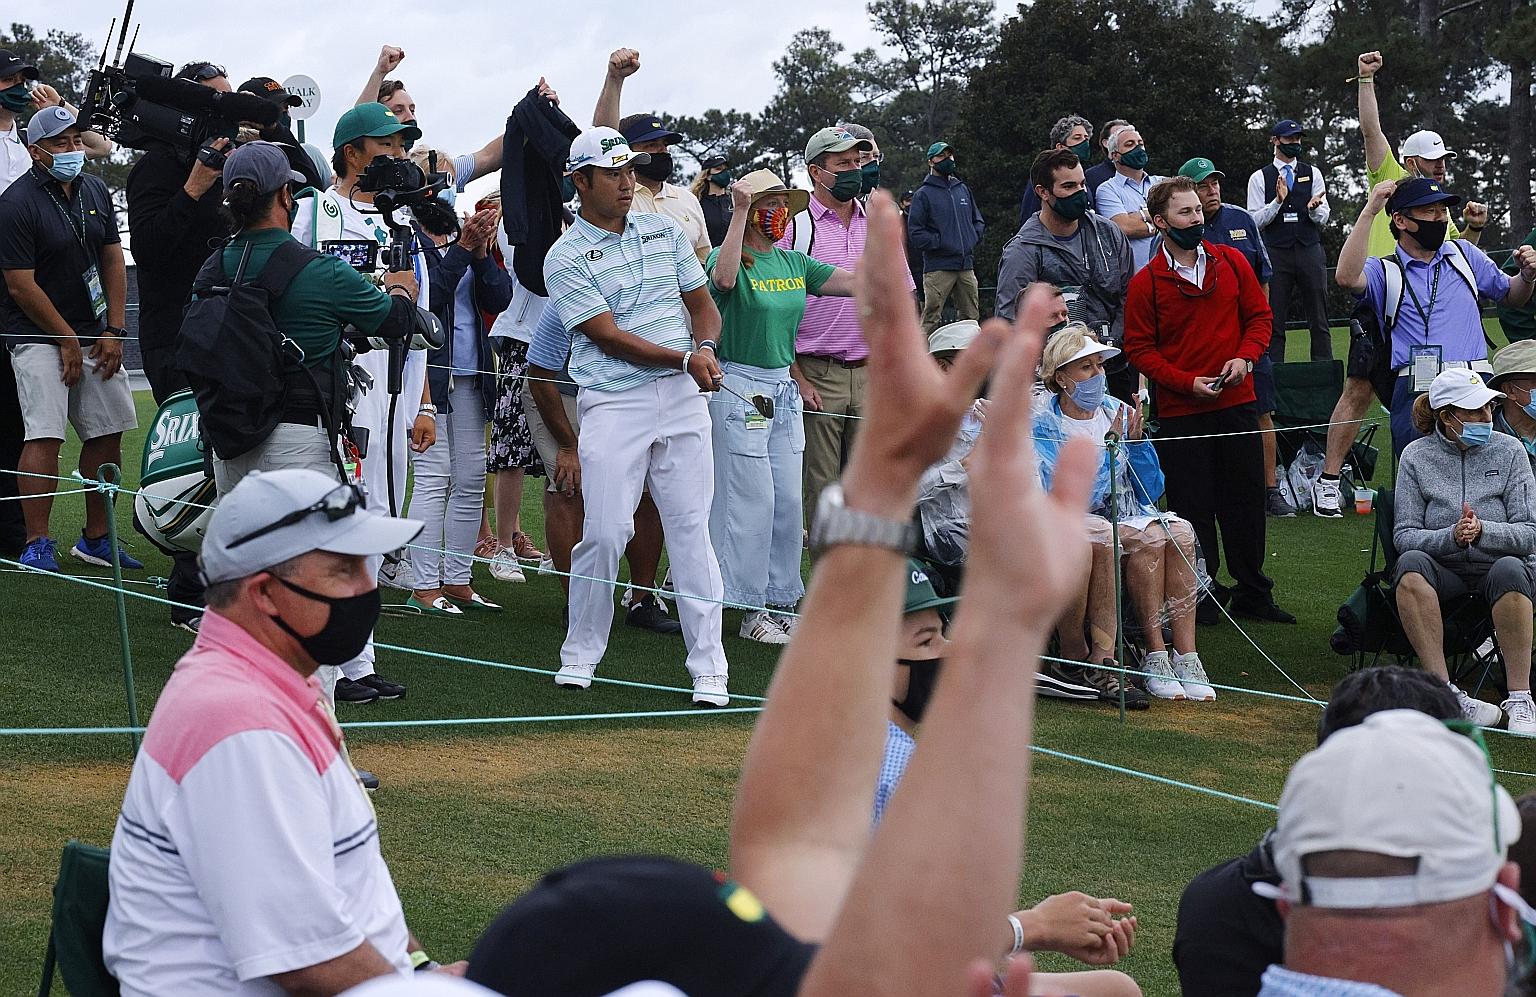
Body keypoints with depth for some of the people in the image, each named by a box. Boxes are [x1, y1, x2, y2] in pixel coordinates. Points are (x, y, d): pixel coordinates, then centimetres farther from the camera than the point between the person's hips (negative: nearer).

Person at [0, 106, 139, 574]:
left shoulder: (95, 191, 9)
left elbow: (112, 260, 11)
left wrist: (114, 331, 2)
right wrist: (67, 341, -10)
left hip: (94, 335, 7)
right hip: (39, 336, -7)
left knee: (108, 433, 6)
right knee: (45, 435, -15)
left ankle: (96, 540, 16)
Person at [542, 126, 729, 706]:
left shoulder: (663, 231, 15)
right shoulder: (566, 258, -1)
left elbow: (702, 302, 18)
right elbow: (608, 336, -9)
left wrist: (706, 346, -4)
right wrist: (684, 358, -16)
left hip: (683, 398, 4)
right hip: (614, 403, -3)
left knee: (691, 528, 0)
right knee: (605, 532, -9)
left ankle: (709, 669, 1)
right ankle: (581, 654, 10)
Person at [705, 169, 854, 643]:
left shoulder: (794, 263, 11)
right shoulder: (732, 258, -8)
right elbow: (724, 278, -33)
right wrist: (740, 211, -32)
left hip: (783, 389, 7)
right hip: (738, 387, -7)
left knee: (788, 502, 8)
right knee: (751, 501, -5)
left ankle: (782, 602, 18)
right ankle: (753, 610, 3)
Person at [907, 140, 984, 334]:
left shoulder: (963, 189, 17)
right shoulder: (923, 194, 0)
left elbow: (978, 221, 26)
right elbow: (915, 233, -7)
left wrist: (973, 238, 7)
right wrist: (940, 242, -13)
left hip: (966, 265, 6)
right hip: (938, 267, -6)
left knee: (971, 318, 8)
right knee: (931, 320, -9)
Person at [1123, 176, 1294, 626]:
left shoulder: (1232, 262, 5)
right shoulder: (1146, 282, -6)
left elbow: (1259, 314, 10)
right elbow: (1139, 348, -5)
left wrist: (1245, 357, -8)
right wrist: (1188, 382, -15)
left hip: (1237, 403, 3)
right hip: (1180, 412, -3)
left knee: (1245, 500, 9)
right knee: (1193, 508, 3)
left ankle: (1252, 593, 19)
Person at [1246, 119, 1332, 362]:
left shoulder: (1312, 173, 11)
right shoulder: (1260, 178, 5)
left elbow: (1323, 218, 8)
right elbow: (1254, 220, -2)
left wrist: (1314, 208, -14)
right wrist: (1278, 201, -16)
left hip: (1310, 251, 2)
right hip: (1276, 253, -2)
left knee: (1319, 321, 3)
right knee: (1274, 322, -1)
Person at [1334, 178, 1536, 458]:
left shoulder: (1463, 254, 23)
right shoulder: (1384, 270, 10)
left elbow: (1510, 295, 34)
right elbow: (1347, 277, -14)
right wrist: (1369, 211, -13)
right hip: (1416, 392, -3)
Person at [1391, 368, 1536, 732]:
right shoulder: (1416, 456, 2)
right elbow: (1403, 535, -1)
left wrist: (1482, 531, -23)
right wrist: (1451, 536, -20)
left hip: (1499, 564, -1)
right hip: (1445, 572, 1)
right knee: (1411, 565, -33)